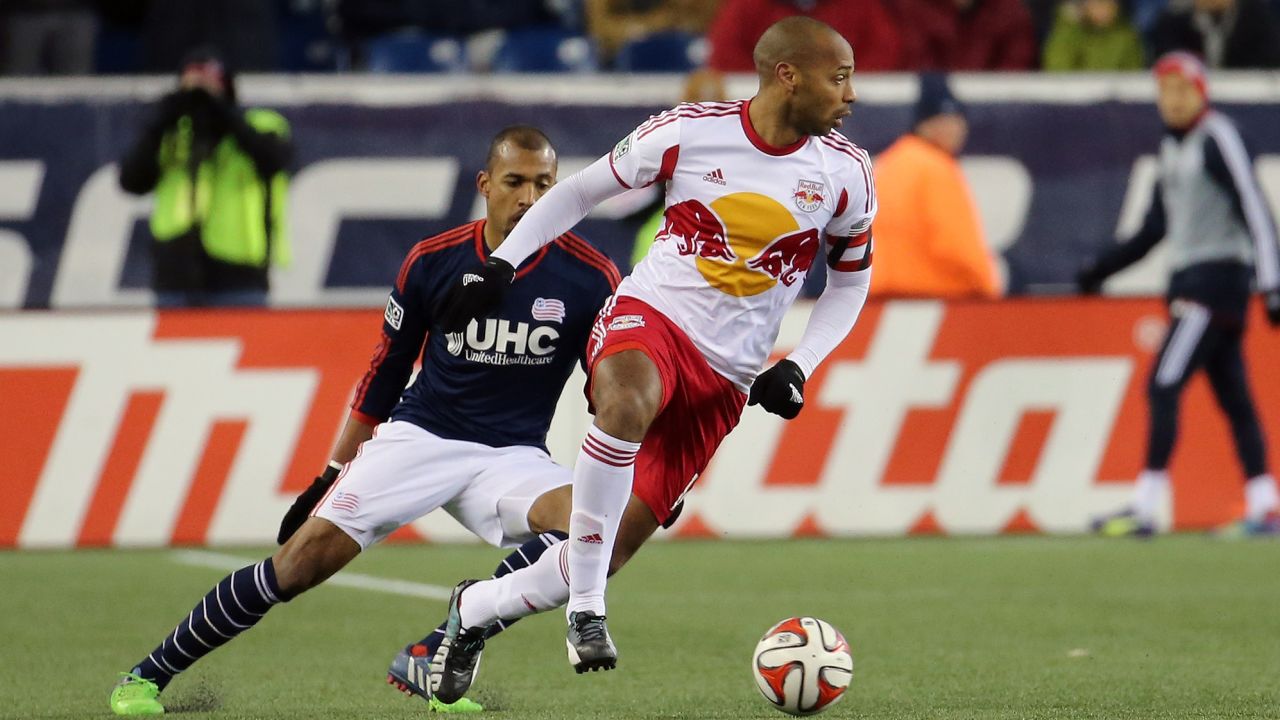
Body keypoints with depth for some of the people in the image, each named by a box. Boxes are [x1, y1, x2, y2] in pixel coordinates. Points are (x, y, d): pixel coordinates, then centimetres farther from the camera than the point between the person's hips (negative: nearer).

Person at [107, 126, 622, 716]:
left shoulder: (589, 278, -9)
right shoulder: (432, 261, -5)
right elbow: (385, 373, 8)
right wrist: (331, 474, 11)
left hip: (514, 456, 0)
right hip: (419, 436, 0)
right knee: (304, 558, -14)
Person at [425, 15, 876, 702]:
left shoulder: (846, 174, 0)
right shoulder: (688, 131, -8)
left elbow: (850, 283, 15)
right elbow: (580, 189, 7)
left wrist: (797, 368, 1)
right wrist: (499, 265, -1)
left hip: (724, 377, 3)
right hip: (649, 314, -3)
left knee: (615, 545, -3)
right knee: (626, 405, -41)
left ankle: (475, 609, 25)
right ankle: (586, 611, -31)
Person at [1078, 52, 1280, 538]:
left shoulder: (1217, 138, -9)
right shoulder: (1172, 147, 17)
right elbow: (1156, 228, 25)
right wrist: (1101, 269, 23)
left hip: (1217, 275, -9)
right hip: (1190, 281, 9)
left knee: (1163, 387, -13)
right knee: (1233, 398, 6)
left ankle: (1144, 509, -15)